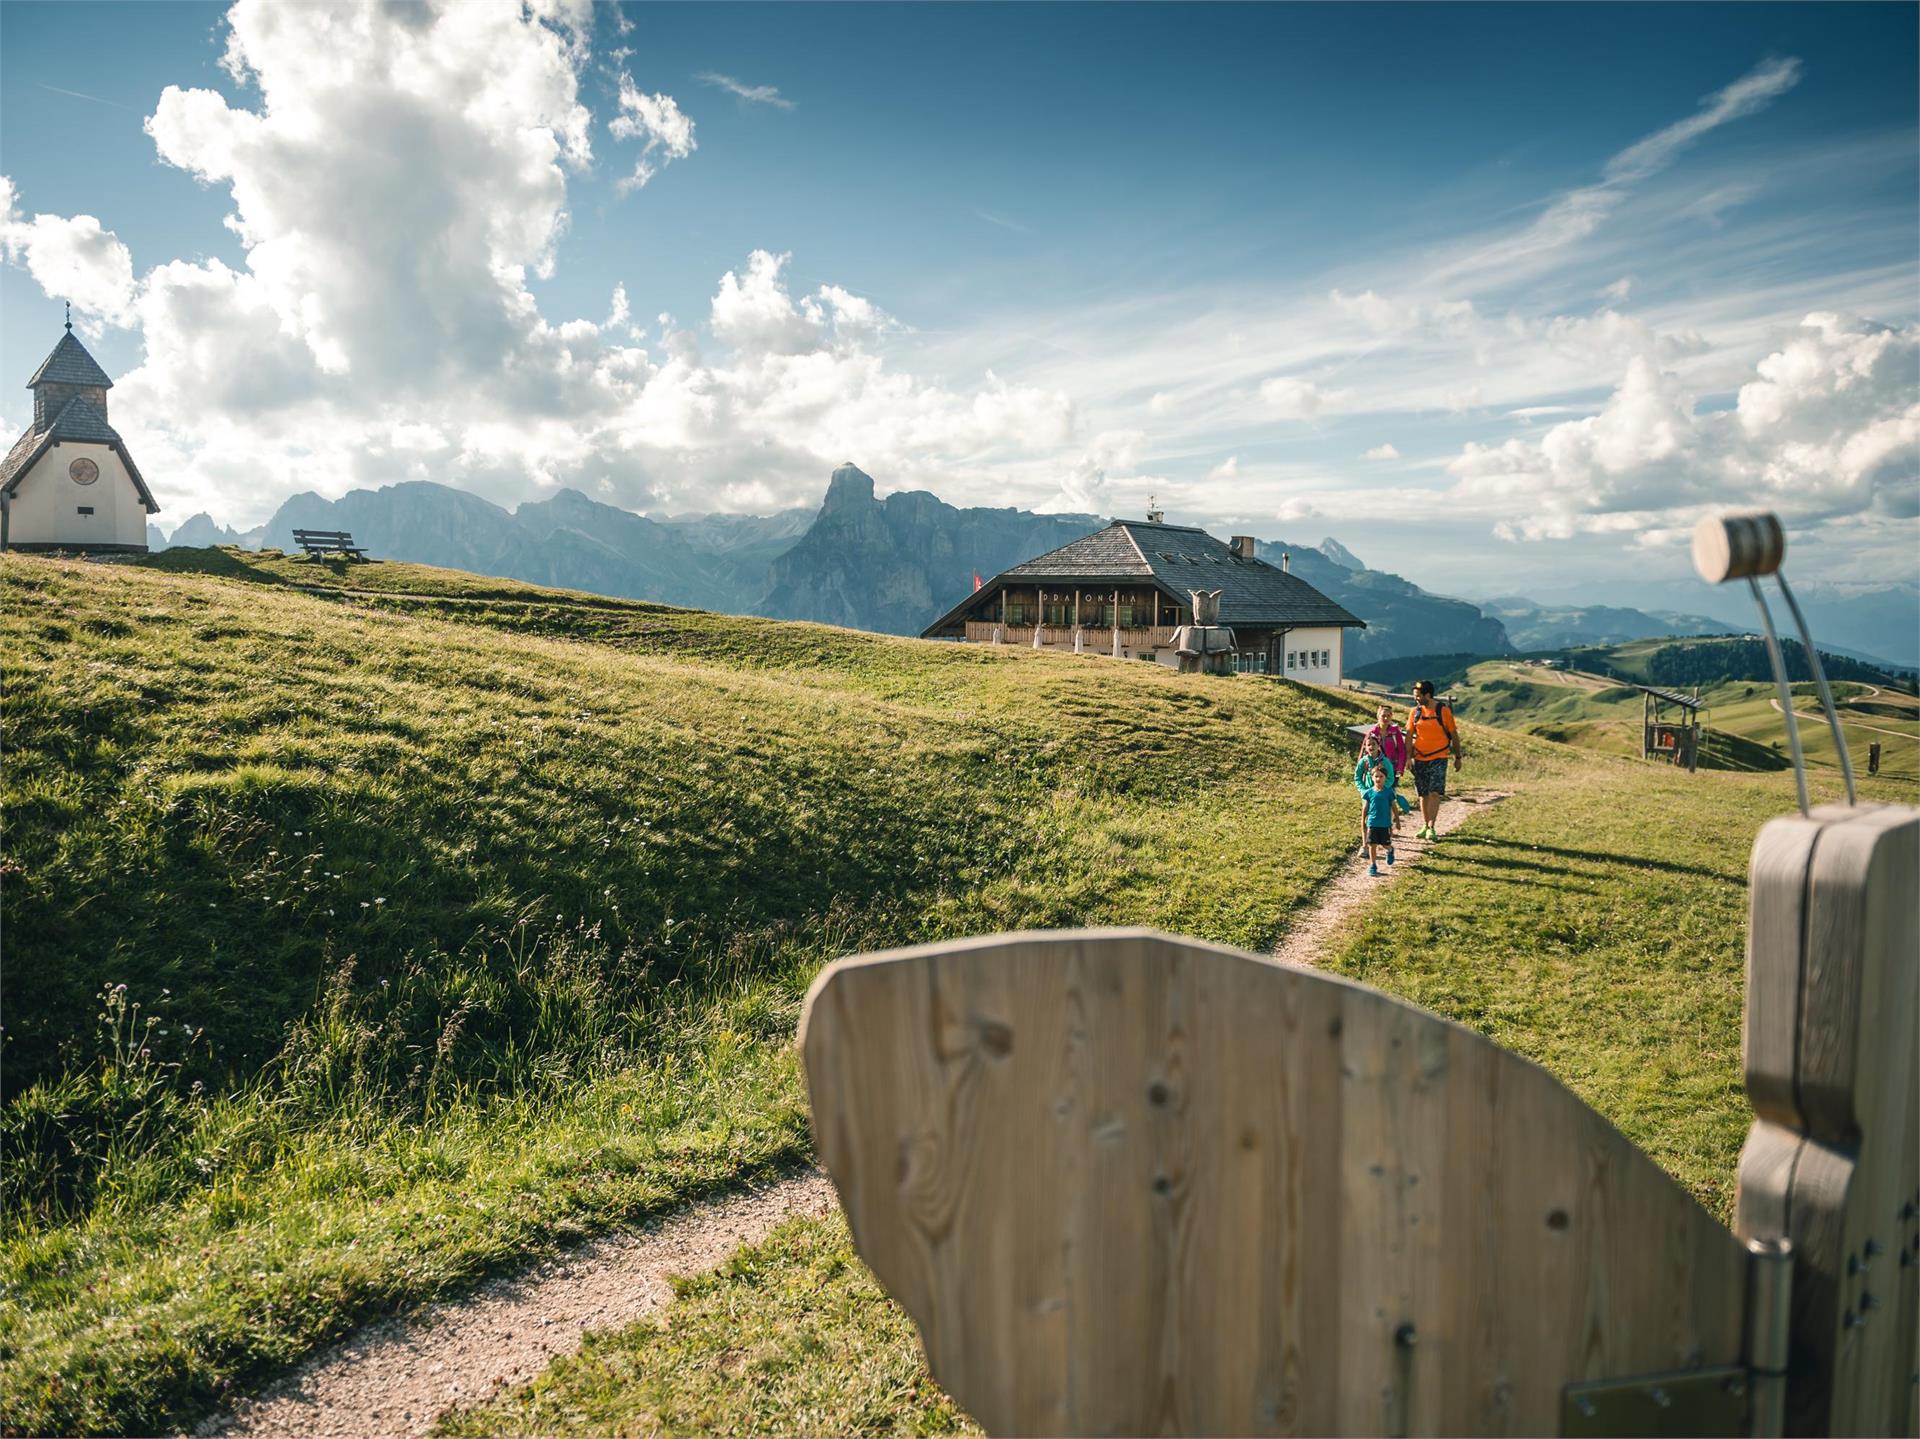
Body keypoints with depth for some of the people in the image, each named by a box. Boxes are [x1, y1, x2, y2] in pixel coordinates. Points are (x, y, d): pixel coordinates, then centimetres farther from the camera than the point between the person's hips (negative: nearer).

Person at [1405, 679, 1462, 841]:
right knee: (1423, 794, 9)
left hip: (1439, 759, -3)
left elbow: (1454, 735, 2)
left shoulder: (1443, 711, -6)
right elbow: (1409, 735, 3)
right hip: (1420, 759, 3)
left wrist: (1457, 757, 4)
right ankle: (1425, 826, 20)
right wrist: (1408, 757, -5)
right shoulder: (1414, 712, 3)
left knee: (1435, 793, -12)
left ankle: (1431, 828, -11)